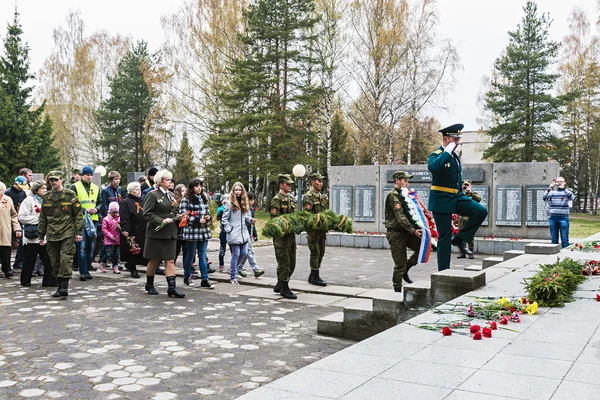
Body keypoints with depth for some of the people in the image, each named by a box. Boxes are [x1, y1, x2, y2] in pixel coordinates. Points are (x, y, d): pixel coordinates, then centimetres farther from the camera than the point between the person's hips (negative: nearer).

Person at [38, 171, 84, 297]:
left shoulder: (70, 195, 1)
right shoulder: (46, 198, 12)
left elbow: (78, 215, 0)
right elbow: (42, 218, 18)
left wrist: (79, 232, -6)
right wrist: (41, 235, 15)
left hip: (67, 233, -4)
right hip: (52, 235, 4)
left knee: (66, 258, -14)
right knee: (55, 262, 6)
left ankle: (64, 285, -11)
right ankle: (59, 286, 16)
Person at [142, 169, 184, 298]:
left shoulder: (171, 196, 15)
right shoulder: (152, 195, -7)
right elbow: (147, 214, -14)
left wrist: (177, 218, 5)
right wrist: (161, 221, -22)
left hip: (170, 234, 6)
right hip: (156, 233, -6)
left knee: (170, 261, 0)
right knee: (154, 261, 7)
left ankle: (172, 287, -3)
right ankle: (149, 285, 24)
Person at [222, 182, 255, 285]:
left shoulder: (244, 203, 12)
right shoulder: (230, 204, -5)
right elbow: (224, 219, -4)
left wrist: (250, 219, -5)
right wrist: (229, 230, -10)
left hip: (243, 233, 6)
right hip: (234, 234, -6)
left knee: (244, 253, 4)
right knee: (236, 255, -3)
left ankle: (233, 269, 27)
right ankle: (233, 277, 8)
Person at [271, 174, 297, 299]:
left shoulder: (292, 198, 16)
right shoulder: (276, 199, -10)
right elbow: (275, 218, -16)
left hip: (291, 234, 9)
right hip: (281, 235, -9)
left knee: (291, 263, 13)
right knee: (284, 263, -5)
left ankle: (279, 285, 25)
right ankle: (284, 289, 3)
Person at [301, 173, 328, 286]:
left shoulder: (321, 196, 17)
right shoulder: (309, 196, -12)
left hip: (321, 229, 9)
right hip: (313, 229, -9)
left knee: (321, 252, 12)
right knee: (315, 252, -4)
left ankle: (313, 276, 22)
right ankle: (315, 277, 4)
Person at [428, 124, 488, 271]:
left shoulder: (454, 155, 13)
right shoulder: (436, 155, -11)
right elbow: (432, 167, -36)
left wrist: (461, 196, 24)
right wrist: (447, 152, -27)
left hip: (456, 197, 7)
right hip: (441, 200, -7)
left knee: (481, 211, -14)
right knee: (445, 237, -2)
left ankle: (460, 239, 1)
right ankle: (443, 271, 9)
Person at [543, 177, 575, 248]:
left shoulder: (567, 192, 5)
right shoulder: (552, 192, 10)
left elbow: (572, 198, -17)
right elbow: (544, 198, -6)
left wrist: (563, 188, -24)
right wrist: (549, 188, -18)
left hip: (563, 218, -2)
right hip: (553, 218, 2)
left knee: (564, 239, -3)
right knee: (554, 239, 8)